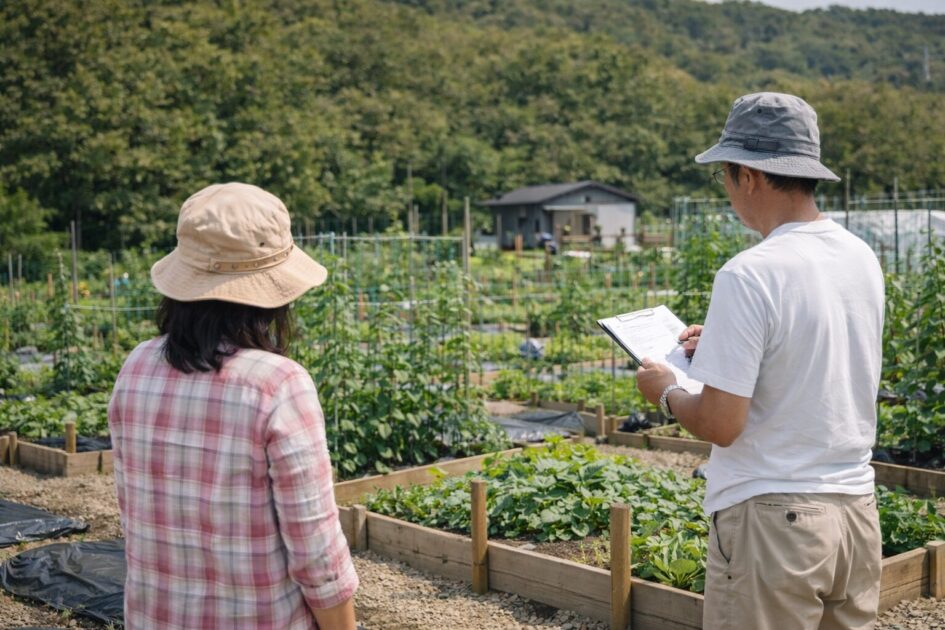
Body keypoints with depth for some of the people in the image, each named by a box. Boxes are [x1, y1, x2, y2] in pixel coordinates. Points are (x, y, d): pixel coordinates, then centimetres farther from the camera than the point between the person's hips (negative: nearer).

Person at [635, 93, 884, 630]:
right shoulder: (864, 260, 3)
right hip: (857, 509, 7)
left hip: (772, 519, -7)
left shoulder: (750, 276, -19)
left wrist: (667, 393, 1)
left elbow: (720, 425, -18)